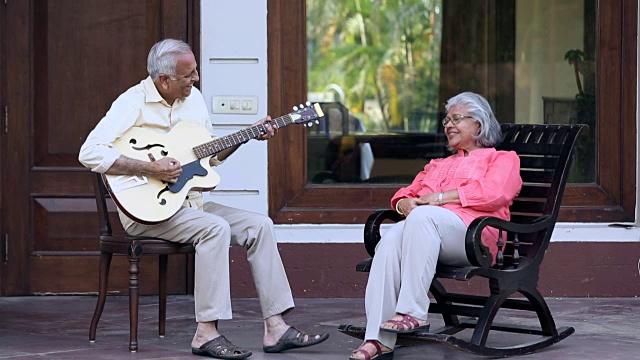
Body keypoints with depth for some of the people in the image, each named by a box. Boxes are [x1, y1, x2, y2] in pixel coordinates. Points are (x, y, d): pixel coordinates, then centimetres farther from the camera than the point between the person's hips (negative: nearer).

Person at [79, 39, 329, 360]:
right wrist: (150, 169, -27)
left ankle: (275, 328, -9)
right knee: (215, 228, -31)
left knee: (259, 225, -7)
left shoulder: (193, 98, 10)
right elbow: (89, 153, -24)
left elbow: (210, 155, 21)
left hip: (190, 203, 8)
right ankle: (206, 333, -28)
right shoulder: (134, 103, -14)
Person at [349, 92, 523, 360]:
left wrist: (441, 197, -7)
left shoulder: (502, 158, 19)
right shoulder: (438, 165, 40)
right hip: (421, 225, 5)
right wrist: (405, 202, 3)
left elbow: (493, 192, -3)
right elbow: (405, 194, 29)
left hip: (474, 231, -5)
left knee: (422, 216, -38)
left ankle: (413, 314, -41)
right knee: (390, 240, -33)